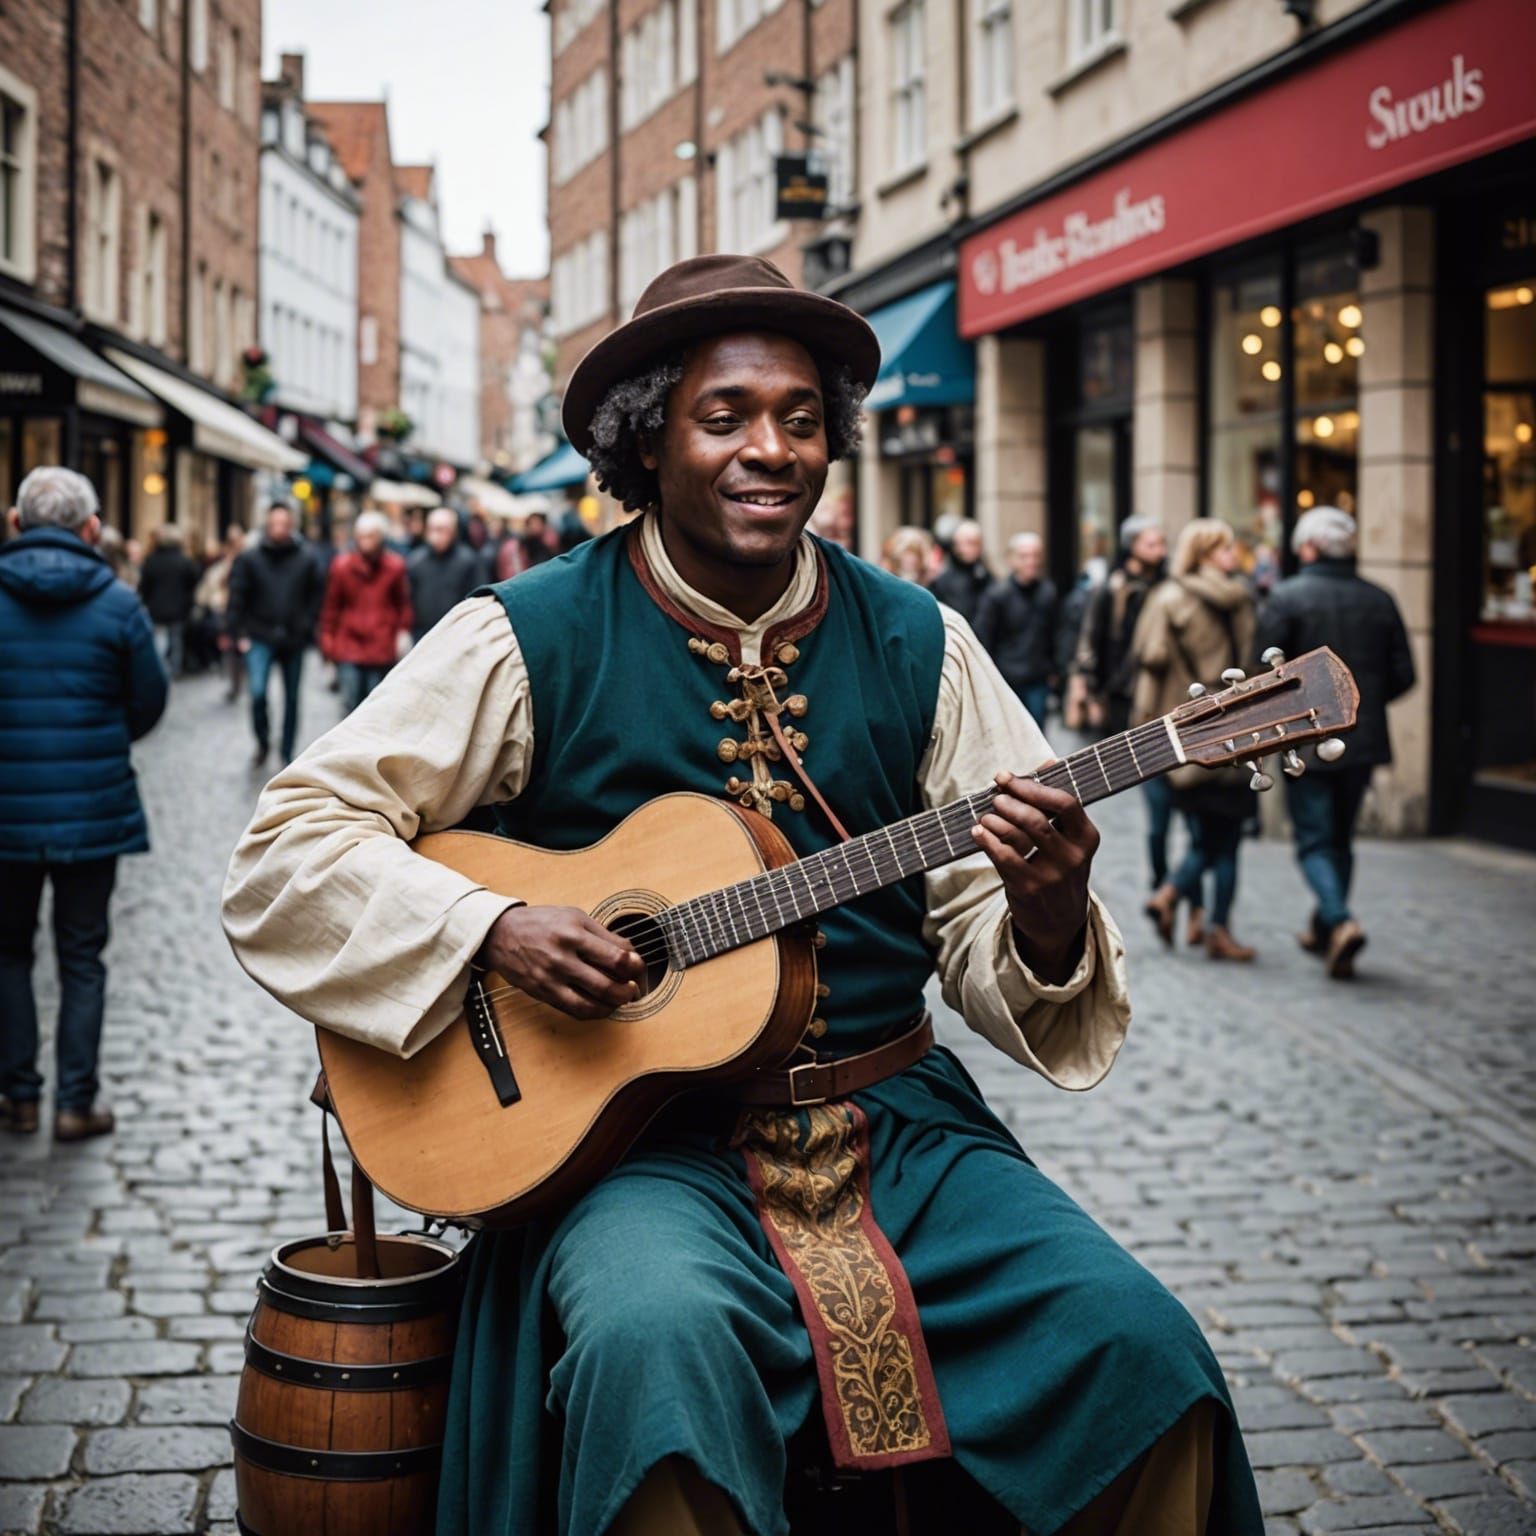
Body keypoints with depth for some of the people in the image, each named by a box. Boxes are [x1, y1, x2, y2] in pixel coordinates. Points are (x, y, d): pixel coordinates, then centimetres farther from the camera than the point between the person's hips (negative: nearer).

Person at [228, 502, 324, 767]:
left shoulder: (305, 561, 2)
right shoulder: (249, 558, 0)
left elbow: (314, 598, 5)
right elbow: (237, 599, 0)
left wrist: (305, 629, -5)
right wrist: (240, 635, -5)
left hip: (293, 641, 2)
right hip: (260, 638, -2)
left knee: (291, 699, 9)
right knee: (258, 692, -16)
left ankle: (287, 753, 23)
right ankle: (263, 742, 7)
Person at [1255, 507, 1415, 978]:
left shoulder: (1287, 597, -8)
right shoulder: (1378, 600, 5)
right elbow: (1403, 674, 5)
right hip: (1363, 742, 5)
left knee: (1314, 840, 0)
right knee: (1340, 838, 17)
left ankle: (1340, 921, -21)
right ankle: (1324, 931, 25)